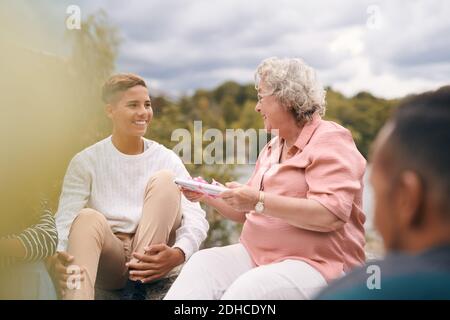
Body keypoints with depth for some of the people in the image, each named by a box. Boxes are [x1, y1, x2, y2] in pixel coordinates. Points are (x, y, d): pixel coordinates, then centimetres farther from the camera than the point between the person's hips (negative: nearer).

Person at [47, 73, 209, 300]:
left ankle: (136, 289, -21)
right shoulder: (86, 162, 2)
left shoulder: (166, 159, 3)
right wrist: (56, 258, -33)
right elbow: (65, 219, -10)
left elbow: (195, 215, -8)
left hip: (151, 256, 2)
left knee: (164, 179, -19)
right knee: (88, 218, -32)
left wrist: (178, 253, -31)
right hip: (107, 259, -1)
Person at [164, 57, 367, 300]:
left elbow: (330, 215, -22)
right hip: (256, 254, 7)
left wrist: (259, 200, -24)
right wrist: (207, 195, 8)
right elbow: (247, 213, 23)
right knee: (202, 264, -19)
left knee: (246, 290, -33)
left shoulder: (330, 141, -7)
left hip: (315, 263, -7)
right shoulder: (273, 147, 18)